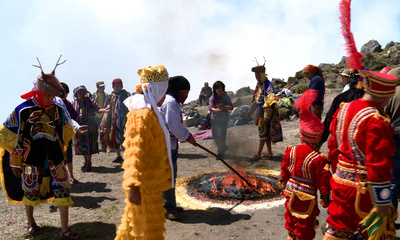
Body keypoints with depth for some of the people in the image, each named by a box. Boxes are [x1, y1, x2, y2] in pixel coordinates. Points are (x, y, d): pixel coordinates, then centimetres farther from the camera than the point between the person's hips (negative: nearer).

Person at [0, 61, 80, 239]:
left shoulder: (57, 110, -1)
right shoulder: (23, 110, -11)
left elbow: (66, 131, 14)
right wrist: (15, 162, -2)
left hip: (54, 157, 3)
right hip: (32, 158, -2)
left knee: (63, 189, 0)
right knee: (30, 191, 14)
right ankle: (31, 223, 41)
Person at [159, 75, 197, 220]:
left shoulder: (171, 101, 16)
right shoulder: (170, 102, -18)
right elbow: (175, 126, -21)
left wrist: (186, 135, 16)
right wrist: (188, 136, -9)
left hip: (169, 144, 11)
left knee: (170, 175, 18)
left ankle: (170, 205, 31)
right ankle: (168, 209, 10)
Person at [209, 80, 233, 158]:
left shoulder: (226, 97, -5)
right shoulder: (212, 97, -5)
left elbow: (231, 107, -13)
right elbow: (210, 107, -20)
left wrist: (223, 106, -33)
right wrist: (216, 110, -42)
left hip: (224, 119, -2)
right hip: (214, 119, 2)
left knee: (222, 136, -5)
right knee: (215, 135, 6)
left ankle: (221, 153, 12)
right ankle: (223, 147, 33)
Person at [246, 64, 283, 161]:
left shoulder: (268, 85, -14)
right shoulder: (258, 85, 14)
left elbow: (270, 98, -26)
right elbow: (255, 100, 23)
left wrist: (267, 115, -33)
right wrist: (250, 111, 26)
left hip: (266, 112, -9)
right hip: (260, 112, 9)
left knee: (263, 132, -3)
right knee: (266, 132, 13)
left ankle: (258, 154, 4)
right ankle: (269, 153, 22)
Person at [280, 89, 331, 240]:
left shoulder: (291, 151, -8)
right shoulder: (319, 159, -22)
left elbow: (284, 172, 4)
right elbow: (323, 182, -13)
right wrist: (325, 197, 2)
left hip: (291, 194, 5)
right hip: (308, 198, -5)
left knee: (291, 220, 24)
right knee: (305, 227, 12)